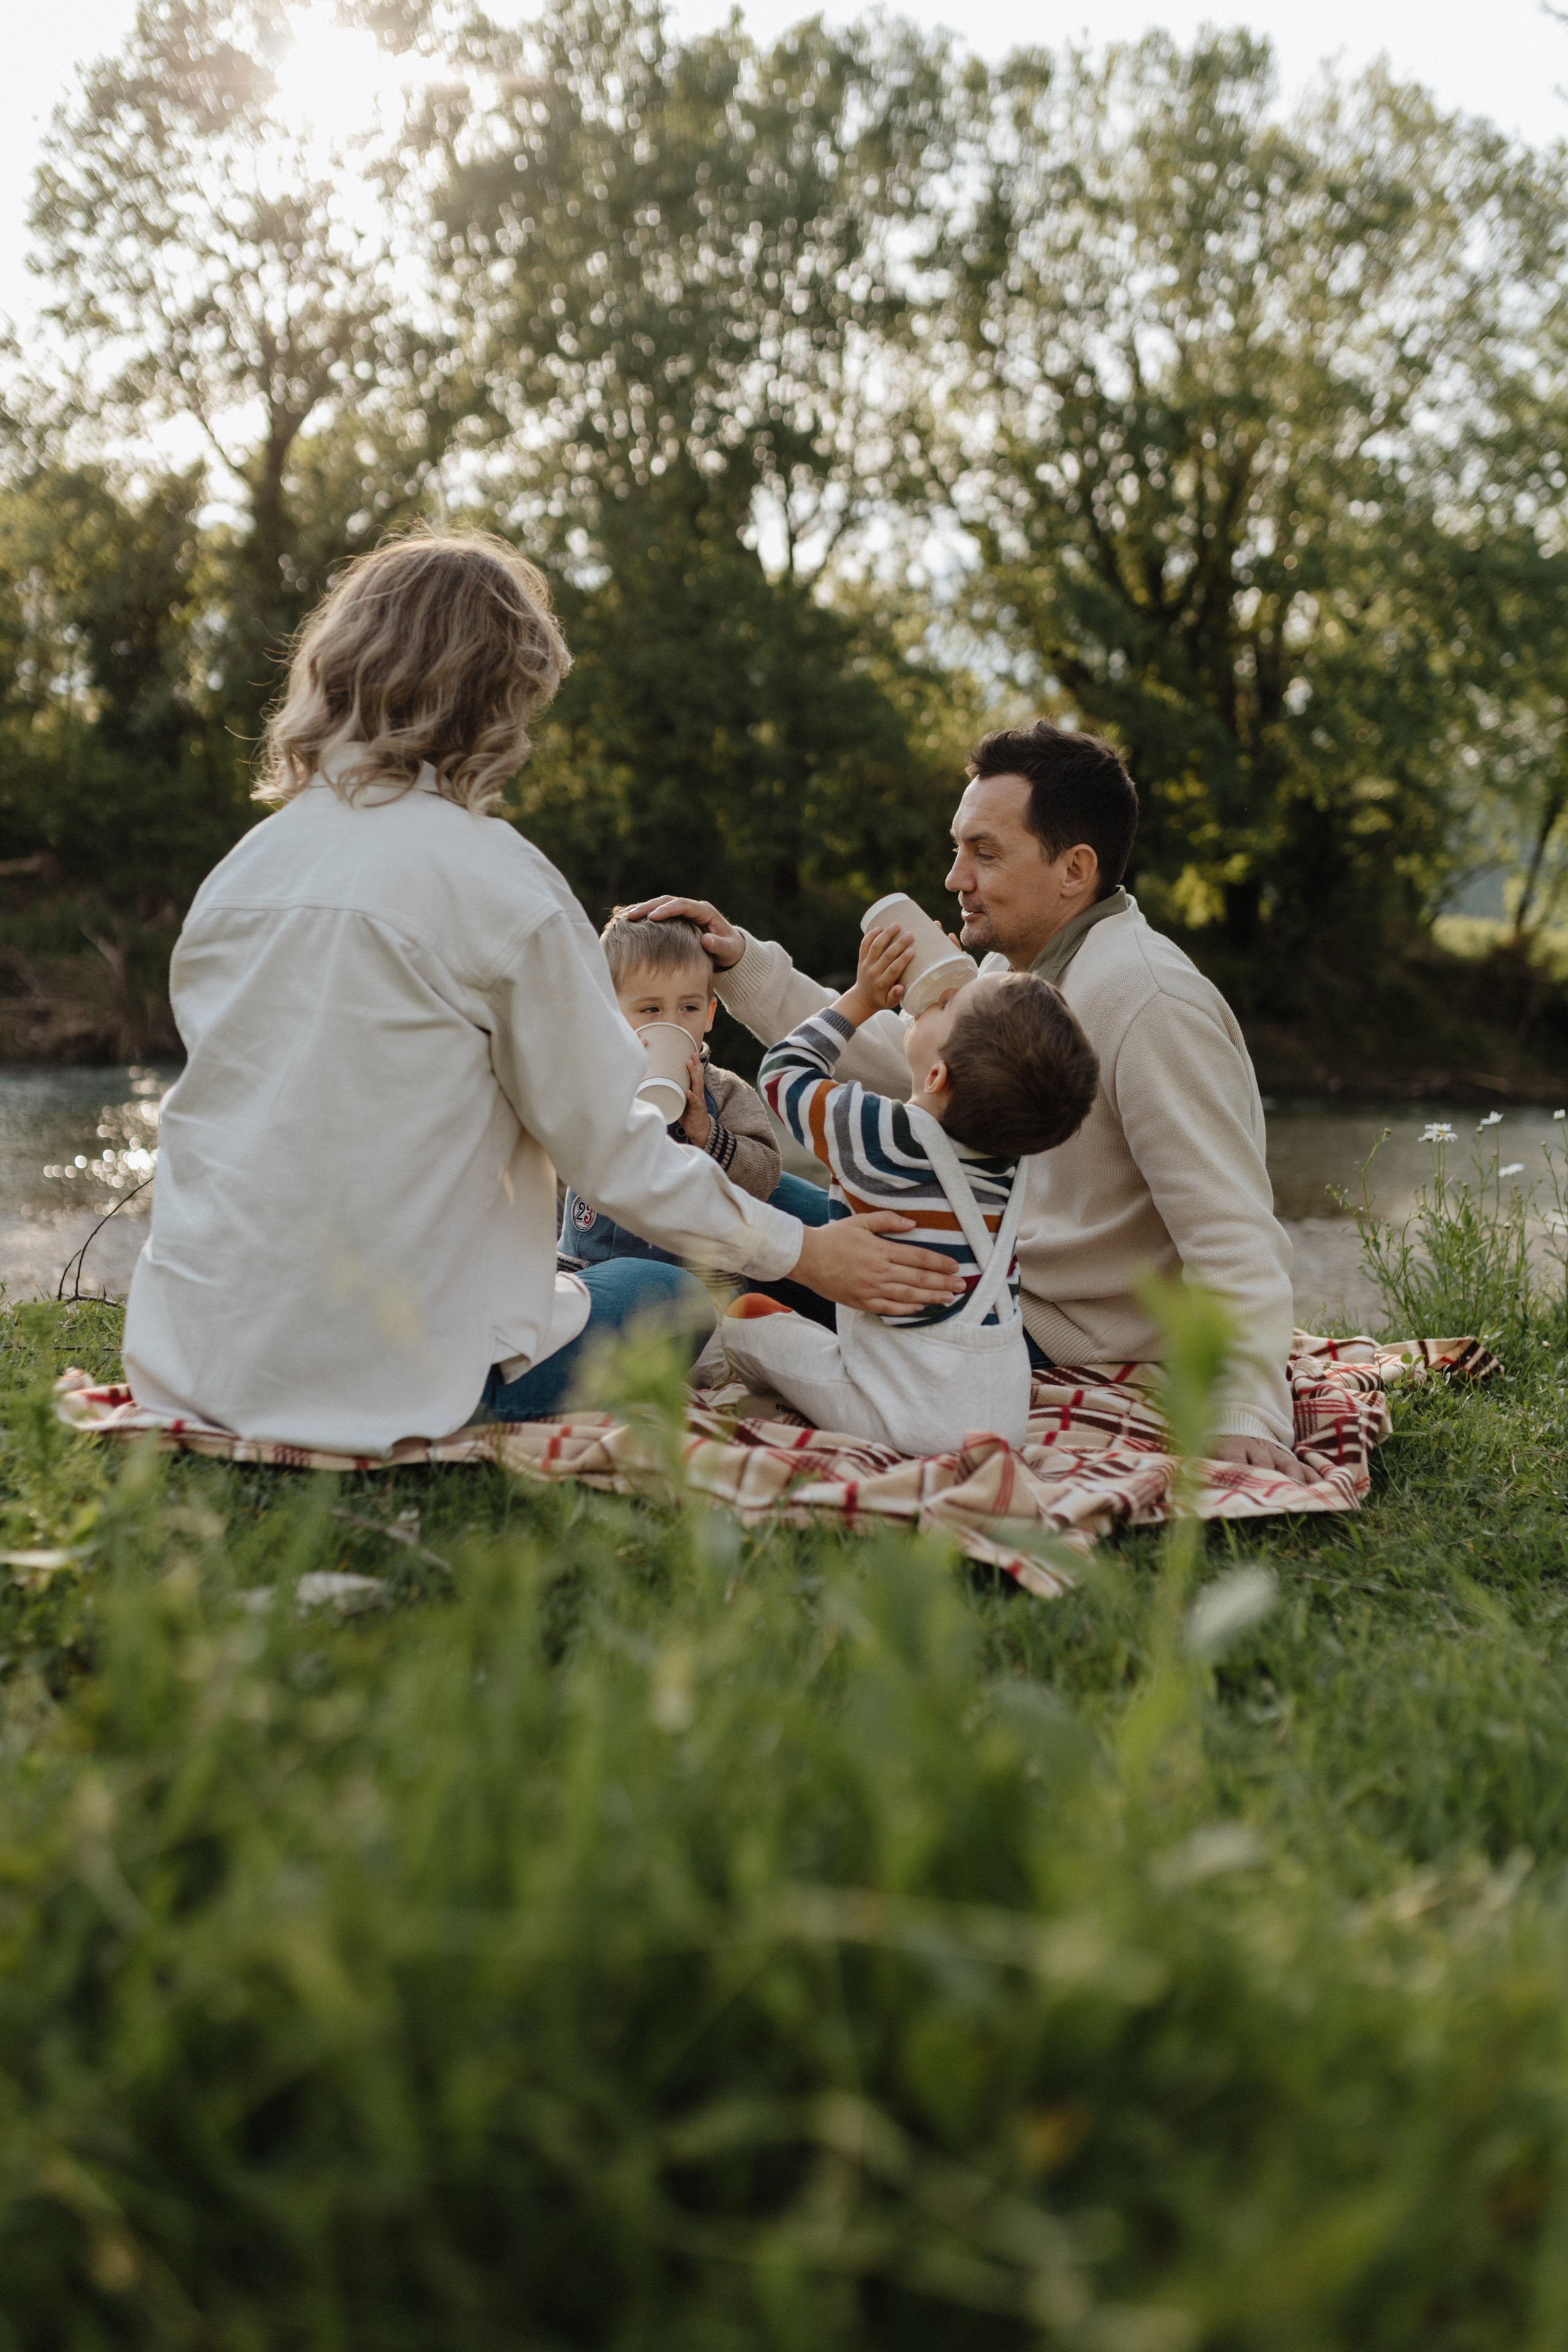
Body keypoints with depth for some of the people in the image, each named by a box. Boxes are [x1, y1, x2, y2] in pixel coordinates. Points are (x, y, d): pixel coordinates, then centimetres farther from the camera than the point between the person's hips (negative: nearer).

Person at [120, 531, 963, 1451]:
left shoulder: (239, 868, 7)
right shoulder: (496, 876, -12)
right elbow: (606, 1142, -6)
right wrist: (802, 1250, 6)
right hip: (381, 1373, -6)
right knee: (666, 1301, 20)